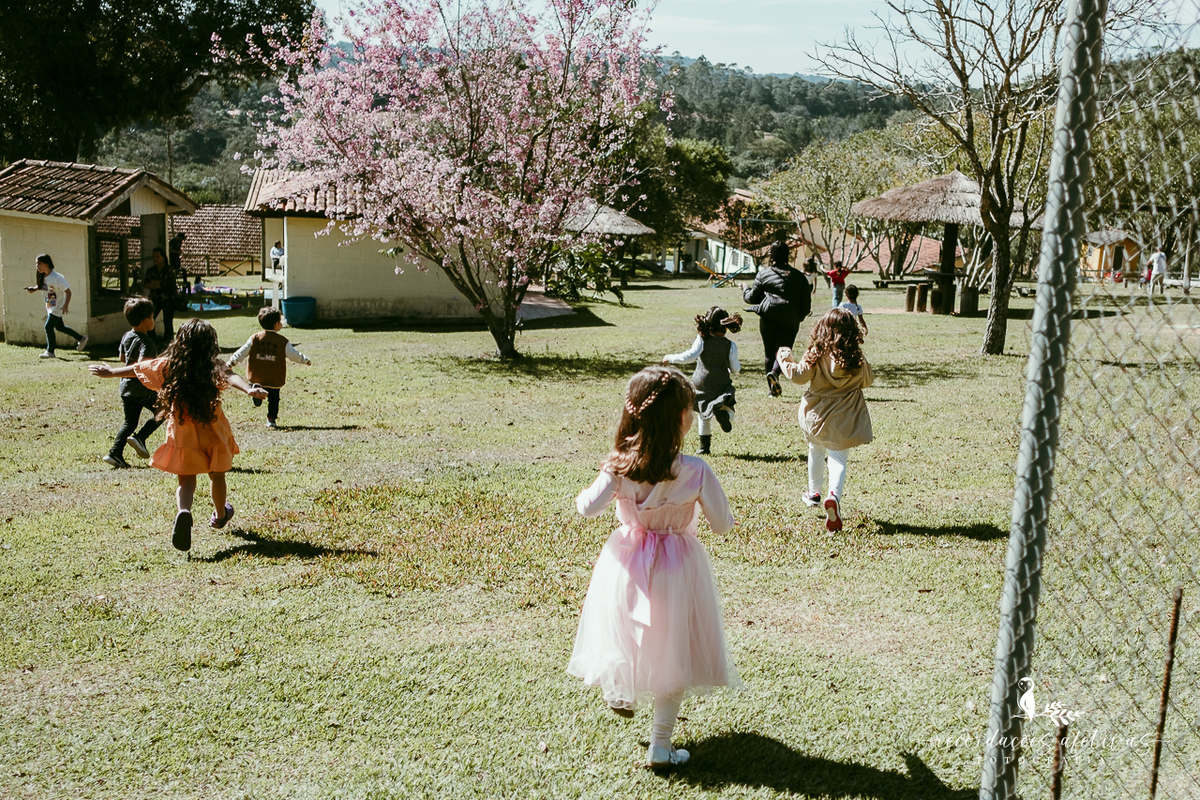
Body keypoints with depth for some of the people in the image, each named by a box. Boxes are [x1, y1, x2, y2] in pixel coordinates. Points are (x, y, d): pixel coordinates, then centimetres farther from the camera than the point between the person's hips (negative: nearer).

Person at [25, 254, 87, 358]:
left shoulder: (56, 277, -24)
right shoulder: (43, 277, 0)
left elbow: (68, 291, -25)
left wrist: (66, 305, -37)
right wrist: (34, 289, -1)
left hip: (58, 306, -9)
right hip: (50, 306, 9)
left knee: (48, 326, -11)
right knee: (59, 326, 19)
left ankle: (50, 351, 1)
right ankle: (81, 338, 34)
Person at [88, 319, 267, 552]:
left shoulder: (168, 366, -2)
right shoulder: (215, 369, -12)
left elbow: (136, 369, 11)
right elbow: (231, 377, -33)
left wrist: (110, 372, 26)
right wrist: (249, 389, -51)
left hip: (181, 434, 1)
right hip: (213, 433, -1)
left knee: (186, 481, 5)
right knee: (217, 476, 21)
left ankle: (183, 511, -27)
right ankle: (220, 515, 43)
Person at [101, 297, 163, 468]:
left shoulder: (126, 336, 6)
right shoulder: (147, 343, -19)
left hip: (126, 387, 8)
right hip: (144, 390, -8)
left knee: (130, 422, 15)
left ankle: (115, 453, 4)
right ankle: (140, 438, 2)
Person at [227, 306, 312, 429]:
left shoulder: (254, 338, -1)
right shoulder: (283, 341, -7)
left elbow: (241, 353, -2)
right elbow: (294, 355, 1)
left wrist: (229, 365, 5)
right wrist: (306, 361, 19)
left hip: (256, 376, 1)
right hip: (274, 379, -1)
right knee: (273, 398, 13)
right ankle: (271, 419, 13)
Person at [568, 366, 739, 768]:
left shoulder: (618, 466, -16)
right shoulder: (695, 471, -20)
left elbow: (588, 508, -7)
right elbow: (722, 525, -11)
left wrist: (584, 494, 15)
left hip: (627, 565, 2)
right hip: (677, 568, -2)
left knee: (628, 633, 29)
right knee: (672, 654, 14)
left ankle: (620, 691, 54)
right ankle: (660, 746, 19)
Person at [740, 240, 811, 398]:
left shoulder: (763, 274, 5)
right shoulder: (799, 277, 7)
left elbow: (752, 297, 13)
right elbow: (806, 304, 8)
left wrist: (745, 288, 33)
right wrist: (799, 316, 25)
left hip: (767, 318, 1)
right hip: (790, 320, -1)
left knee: (768, 352, 13)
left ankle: (772, 389, 15)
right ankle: (774, 373, -28)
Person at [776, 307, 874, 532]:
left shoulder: (816, 354, -13)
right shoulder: (857, 358, -9)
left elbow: (798, 375, -6)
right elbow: (867, 381, 5)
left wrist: (785, 358, 10)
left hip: (818, 412, 1)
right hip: (844, 417, -1)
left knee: (816, 451, 23)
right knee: (839, 458, 1)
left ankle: (814, 493, 41)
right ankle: (834, 495, -26)